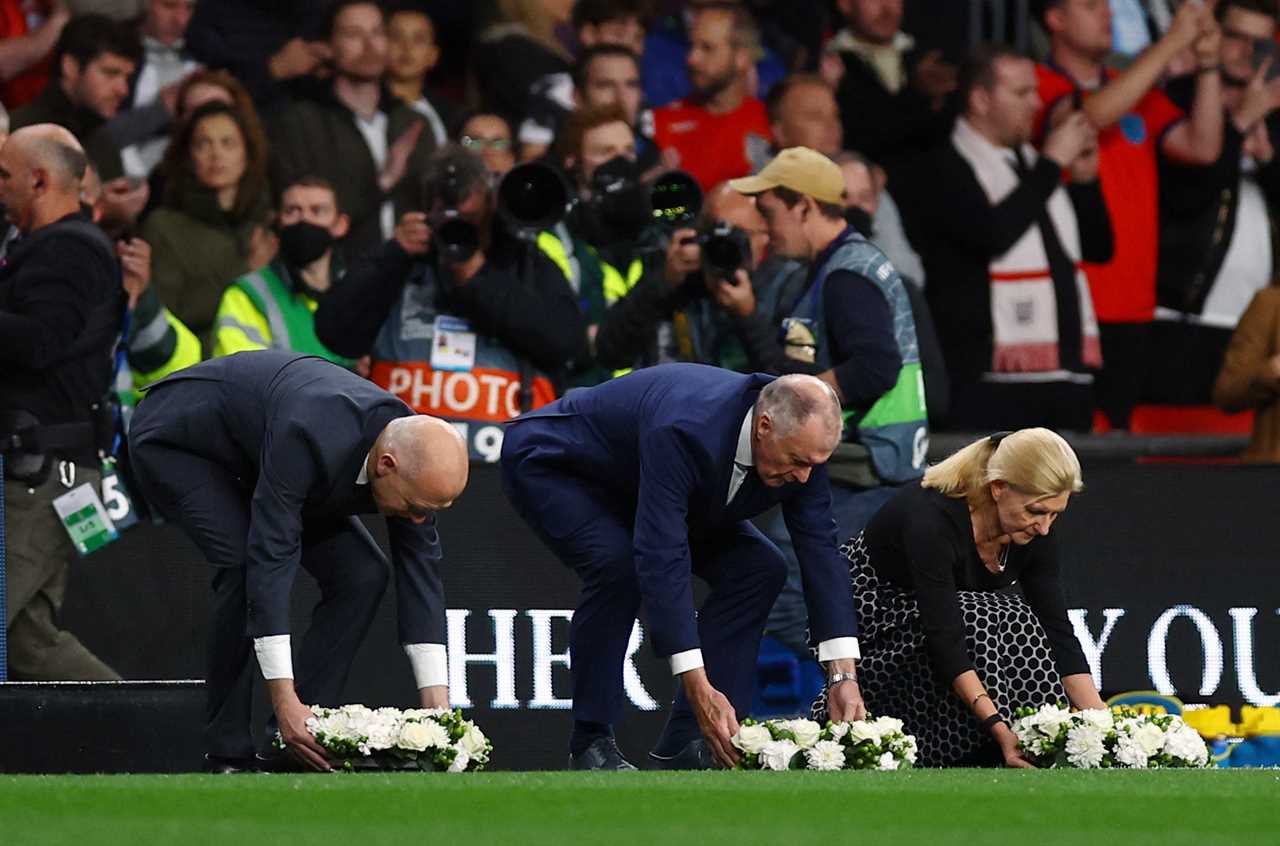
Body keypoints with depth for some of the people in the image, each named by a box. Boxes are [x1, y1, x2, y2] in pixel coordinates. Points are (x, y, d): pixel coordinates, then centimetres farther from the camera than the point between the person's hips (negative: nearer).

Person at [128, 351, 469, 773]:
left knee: (361, 573, -7)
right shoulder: (309, 438, -43)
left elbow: (421, 577, -13)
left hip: (250, 449, 7)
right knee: (248, 565, -29)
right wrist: (285, 702, -44)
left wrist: (438, 708, -18)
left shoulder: (416, 462, -20)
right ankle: (227, 753, -19)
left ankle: (297, 742, -5)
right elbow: (271, 557, -43)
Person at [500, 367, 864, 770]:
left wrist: (844, 677, -25)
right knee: (617, 565, -34)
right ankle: (592, 744, -19)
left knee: (757, 569, -8)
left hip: (630, 481, 7)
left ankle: (688, 742, -7)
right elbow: (662, 558, -45)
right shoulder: (684, 433, -43)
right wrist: (699, 690, -48)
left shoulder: (801, 440, -21)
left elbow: (820, 552, -17)